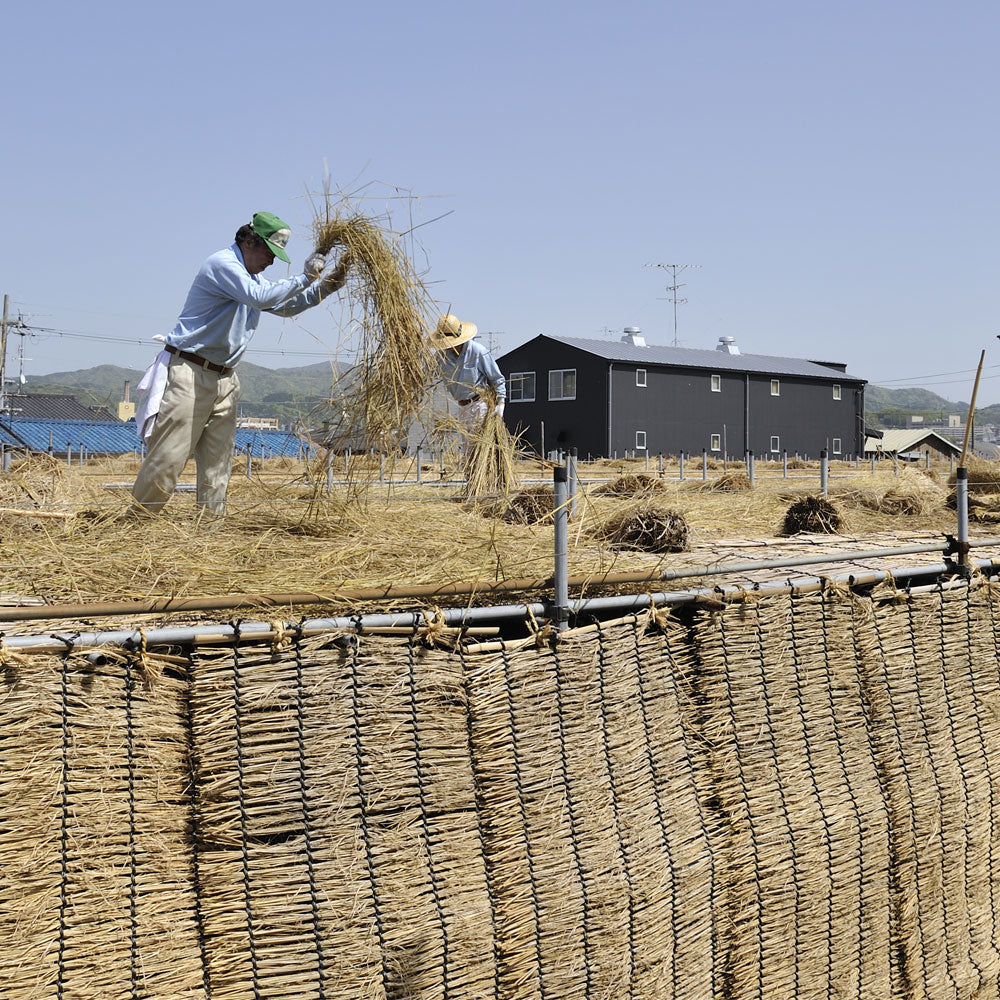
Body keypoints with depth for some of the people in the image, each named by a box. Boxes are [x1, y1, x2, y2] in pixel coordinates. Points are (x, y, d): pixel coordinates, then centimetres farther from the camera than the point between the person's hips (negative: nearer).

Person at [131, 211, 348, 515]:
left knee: (218, 462, 7)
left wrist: (326, 284, 11)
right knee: (169, 456, -9)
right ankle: (138, 519, 0)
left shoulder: (250, 278, 19)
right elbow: (262, 298, -25)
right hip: (189, 374, -9)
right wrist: (304, 278, -19)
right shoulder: (222, 264, -11)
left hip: (224, 379, 9)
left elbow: (287, 306, 24)